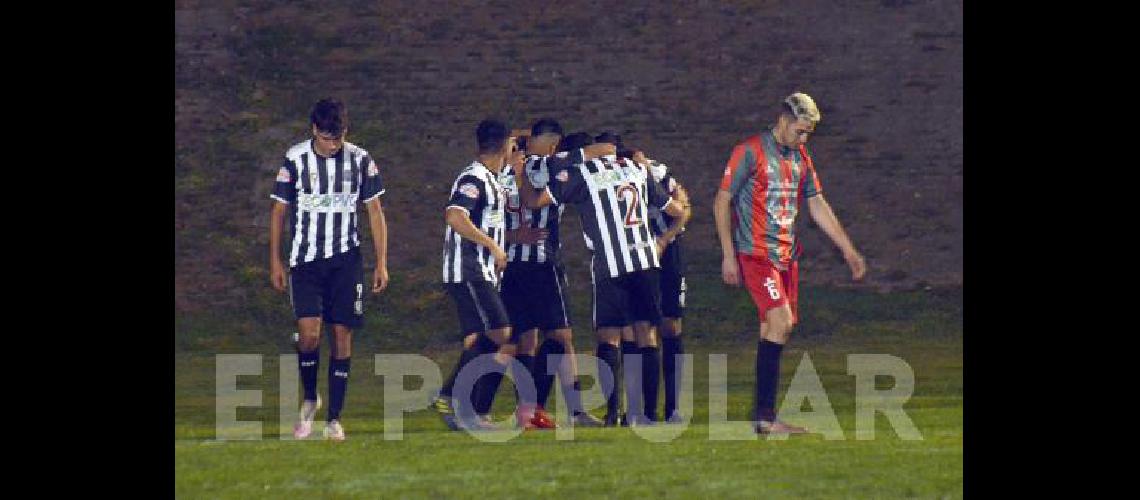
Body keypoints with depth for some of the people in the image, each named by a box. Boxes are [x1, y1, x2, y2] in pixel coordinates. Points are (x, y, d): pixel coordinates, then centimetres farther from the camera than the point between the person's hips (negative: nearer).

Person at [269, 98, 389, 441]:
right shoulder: (295, 159, -2)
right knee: (309, 332, -15)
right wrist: (275, 262, 4)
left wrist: (382, 263, 2)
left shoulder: (360, 160, 0)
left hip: (346, 259, 1)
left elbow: (375, 213, 6)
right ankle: (309, 399, 11)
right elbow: (279, 211, 6)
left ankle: (334, 418, 6)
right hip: (305, 258, -1)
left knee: (342, 333, -1)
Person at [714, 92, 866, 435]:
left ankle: (763, 415, 11)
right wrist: (728, 256, -9)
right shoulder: (750, 152, -7)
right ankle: (765, 416, -17)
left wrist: (849, 251, 15)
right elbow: (722, 201, -6)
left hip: (786, 255, 8)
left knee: (776, 329, 5)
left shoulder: (800, 158, 14)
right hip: (756, 253, -8)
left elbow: (818, 207, 19)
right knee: (779, 322, -18)